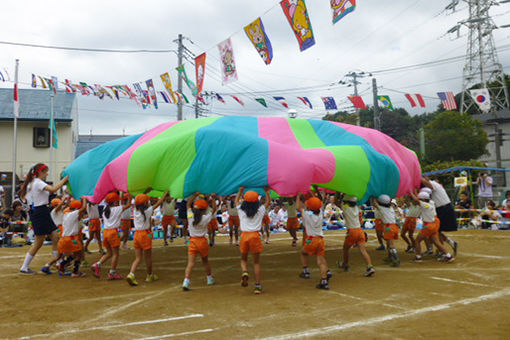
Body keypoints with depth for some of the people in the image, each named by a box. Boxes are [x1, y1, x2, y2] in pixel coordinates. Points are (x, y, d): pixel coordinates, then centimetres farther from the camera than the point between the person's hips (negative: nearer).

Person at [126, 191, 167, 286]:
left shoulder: (136, 210, 2)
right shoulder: (148, 211, -12)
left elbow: (138, 200, 21)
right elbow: (158, 203, -3)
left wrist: (146, 191, 27)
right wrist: (165, 194, 10)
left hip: (136, 234, 5)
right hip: (145, 235, -5)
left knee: (138, 258, 9)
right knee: (148, 257, 11)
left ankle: (131, 274, -10)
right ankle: (150, 275, 25)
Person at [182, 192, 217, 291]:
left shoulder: (190, 216, -5)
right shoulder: (205, 218, -11)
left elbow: (189, 204, 12)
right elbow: (214, 209, 1)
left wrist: (195, 195, 15)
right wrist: (213, 199, 7)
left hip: (192, 241, 1)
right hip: (202, 241, -1)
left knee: (190, 263, -4)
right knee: (205, 261, 19)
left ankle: (186, 281, -20)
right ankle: (210, 279, 34)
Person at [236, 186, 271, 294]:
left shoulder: (241, 210, 6)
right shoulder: (260, 211, 4)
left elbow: (236, 200, 27)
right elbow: (268, 202, 22)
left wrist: (240, 191, 37)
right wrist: (266, 191, 33)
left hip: (244, 235, 1)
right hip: (255, 235, -1)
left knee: (243, 259, 20)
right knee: (256, 262, 7)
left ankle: (245, 272, -10)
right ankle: (258, 285, 6)